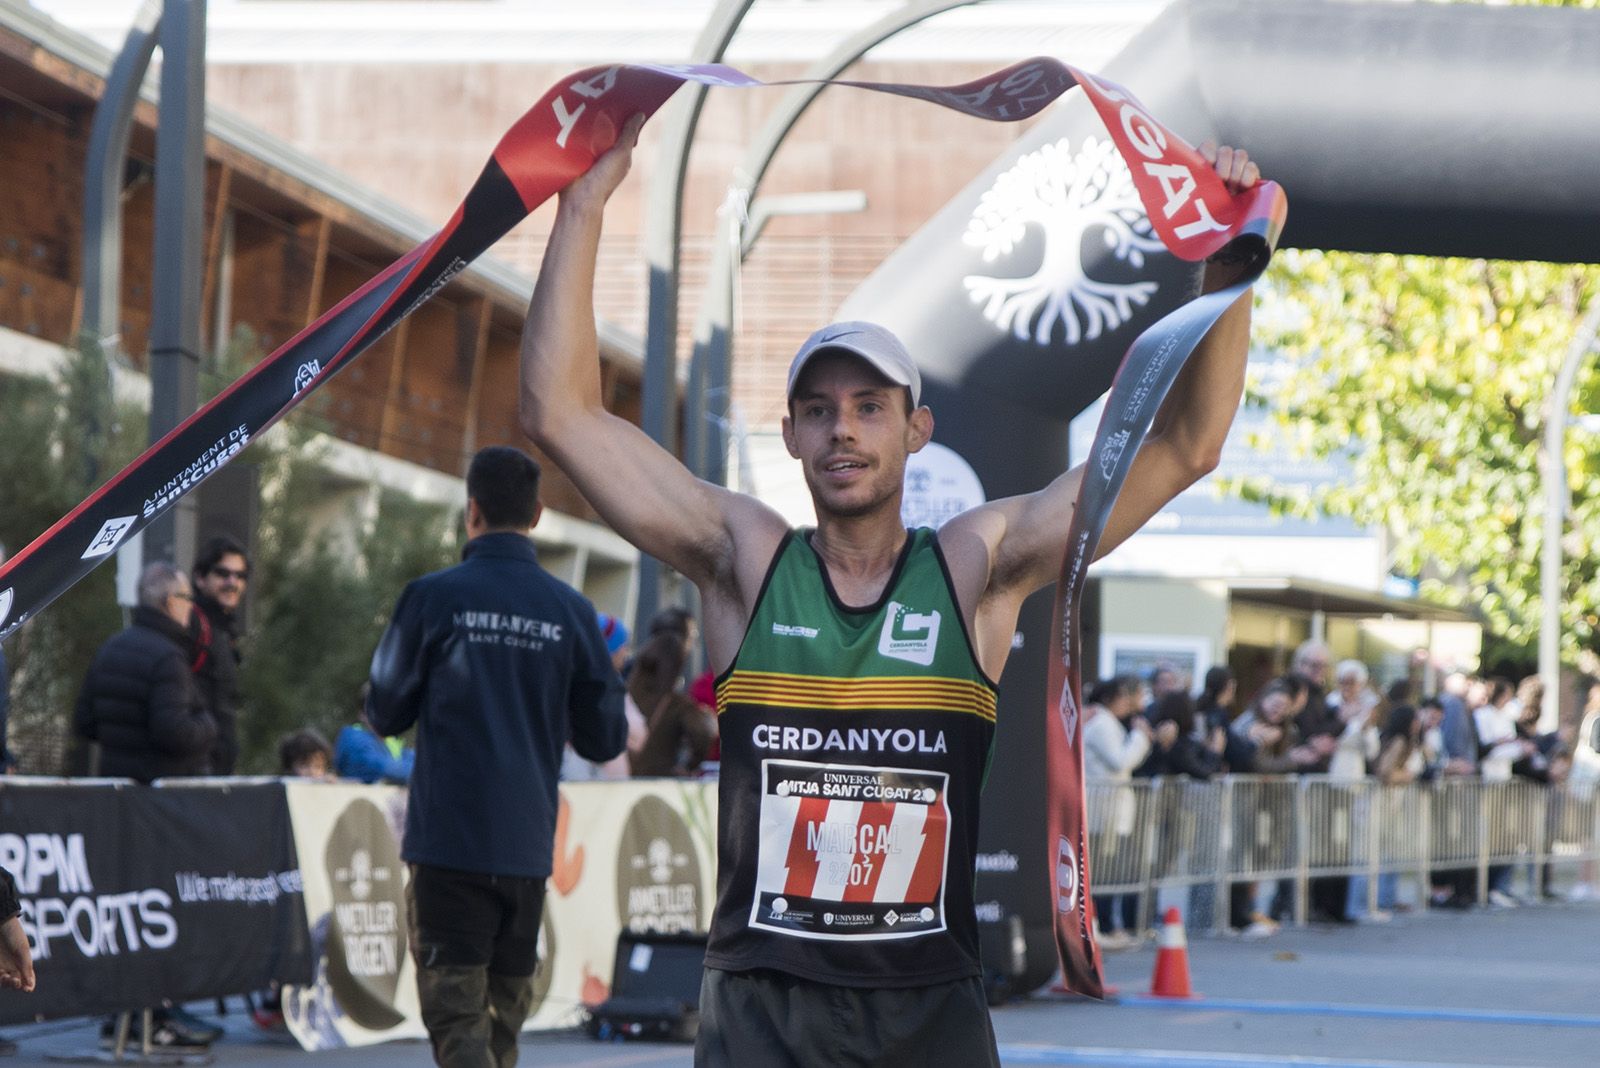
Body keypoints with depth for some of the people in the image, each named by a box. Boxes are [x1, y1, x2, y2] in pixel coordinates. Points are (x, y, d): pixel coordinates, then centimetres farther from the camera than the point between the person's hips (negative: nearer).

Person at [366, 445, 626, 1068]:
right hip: (527, 846, 4)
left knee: (455, 1013, -6)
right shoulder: (571, 611, 2)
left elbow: (384, 713, 2)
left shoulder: (433, 597, -6)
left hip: (448, 838, -3)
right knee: (505, 1010, 16)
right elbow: (605, 740, 6)